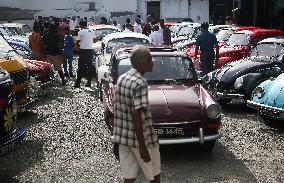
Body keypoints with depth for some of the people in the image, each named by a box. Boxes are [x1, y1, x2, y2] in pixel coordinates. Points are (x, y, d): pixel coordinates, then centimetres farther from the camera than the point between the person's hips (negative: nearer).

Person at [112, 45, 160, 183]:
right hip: (141, 138, -7)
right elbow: (136, 115, -25)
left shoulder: (121, 78, 5)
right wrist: (142, 147, -23)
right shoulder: (140, 83, -21)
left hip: (123, 136, 7)